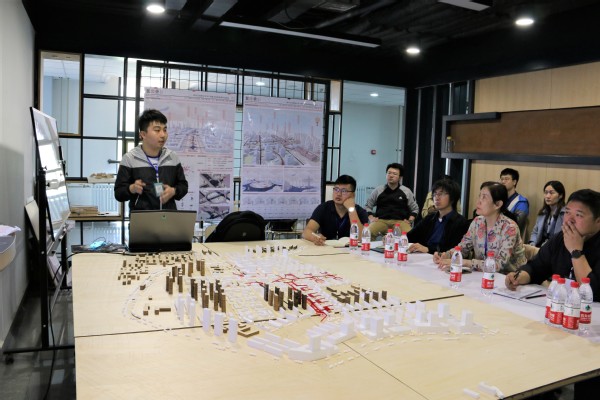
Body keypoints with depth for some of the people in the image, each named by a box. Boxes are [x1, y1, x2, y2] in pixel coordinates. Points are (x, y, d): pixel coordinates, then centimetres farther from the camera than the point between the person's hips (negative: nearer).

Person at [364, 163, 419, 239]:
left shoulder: (406, 191, 12)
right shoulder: (378, 190, 11)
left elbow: (415, 209, 20)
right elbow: (368, 206, 18)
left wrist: (409, 221, 4)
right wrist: (371, 218, 1)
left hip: (400, 221, 0)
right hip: (381, 221, 0)